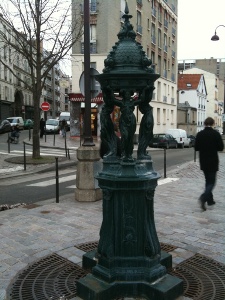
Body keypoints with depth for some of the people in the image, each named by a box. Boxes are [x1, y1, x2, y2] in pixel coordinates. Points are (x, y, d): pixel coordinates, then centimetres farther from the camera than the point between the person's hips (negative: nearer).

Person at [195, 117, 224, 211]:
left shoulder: (199, 134, -2)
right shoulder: (216, 134, -11)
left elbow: (196, 148, 1)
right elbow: (221, 147, -8)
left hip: (203, 161, 4)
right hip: (213, 162, -4)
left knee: (208, 180, 17)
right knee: (211, 182, 1)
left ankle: (210, 200, 22)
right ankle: (203, 197, -20)